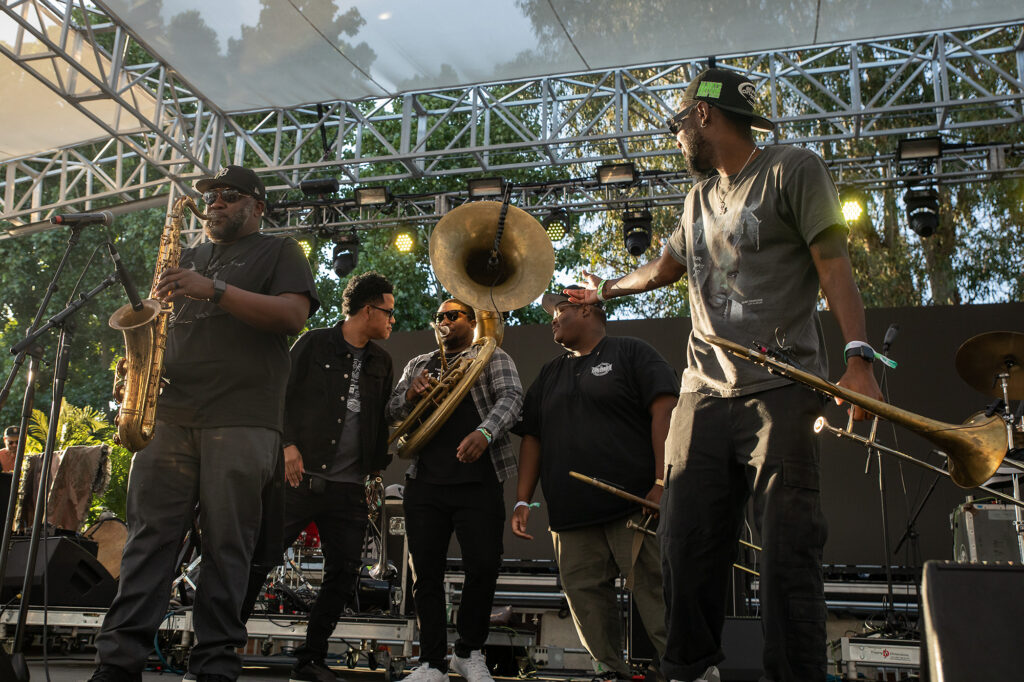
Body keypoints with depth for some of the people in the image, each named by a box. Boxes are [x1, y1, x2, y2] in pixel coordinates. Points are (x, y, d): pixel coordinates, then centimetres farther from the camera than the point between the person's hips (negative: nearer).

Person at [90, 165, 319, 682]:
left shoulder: (279, 253, 12)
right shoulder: (188, 259, 27)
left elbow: (293, 315, -6)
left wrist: (214, 290, -13)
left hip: (241, 420, -4)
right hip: (169, 414, 5)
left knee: (226, 546, -5)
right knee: (148, 537, -2)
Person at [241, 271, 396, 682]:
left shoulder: (381, 362, 15)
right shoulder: (314, 344, 2)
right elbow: (280, 395, -1)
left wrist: (378, 463, 12)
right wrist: (287, 444, -12)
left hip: (349, 488, 5)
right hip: (301, 475, -4)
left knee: (344, 574, 4)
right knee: (258, 558, -5)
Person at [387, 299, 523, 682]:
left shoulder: (493, 358, 11)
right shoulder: (418, 365, 23)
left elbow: (511, 399, -6)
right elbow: (393, 412, 18)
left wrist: (484, 433, -26)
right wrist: (411, 394, -6)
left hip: (478, 479, -3)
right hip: (425, 480, 4)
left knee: (484, 565, -9)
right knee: (426, 572, 2)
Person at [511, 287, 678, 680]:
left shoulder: (631, 353, 6)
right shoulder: (549, 375, 23)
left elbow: (665, 411, -5)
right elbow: (532, 438, 20)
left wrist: (663, 482, -14)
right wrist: (522, 500, 10)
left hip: (634, 502, -5)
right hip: (570, 514, 6)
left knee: (655, 590, -8)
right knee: (585, 596, 2)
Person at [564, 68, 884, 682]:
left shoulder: (793, 170, 4)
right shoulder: (700, 198, 24)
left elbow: (835, 265, -6)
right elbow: (663, 269, 39)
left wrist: (859, 355, -18)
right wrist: (603, 291, 52)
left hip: (779, 391, -6)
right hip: (704, 394, 6)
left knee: (789, 549, -8)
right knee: (687, 545, 4)